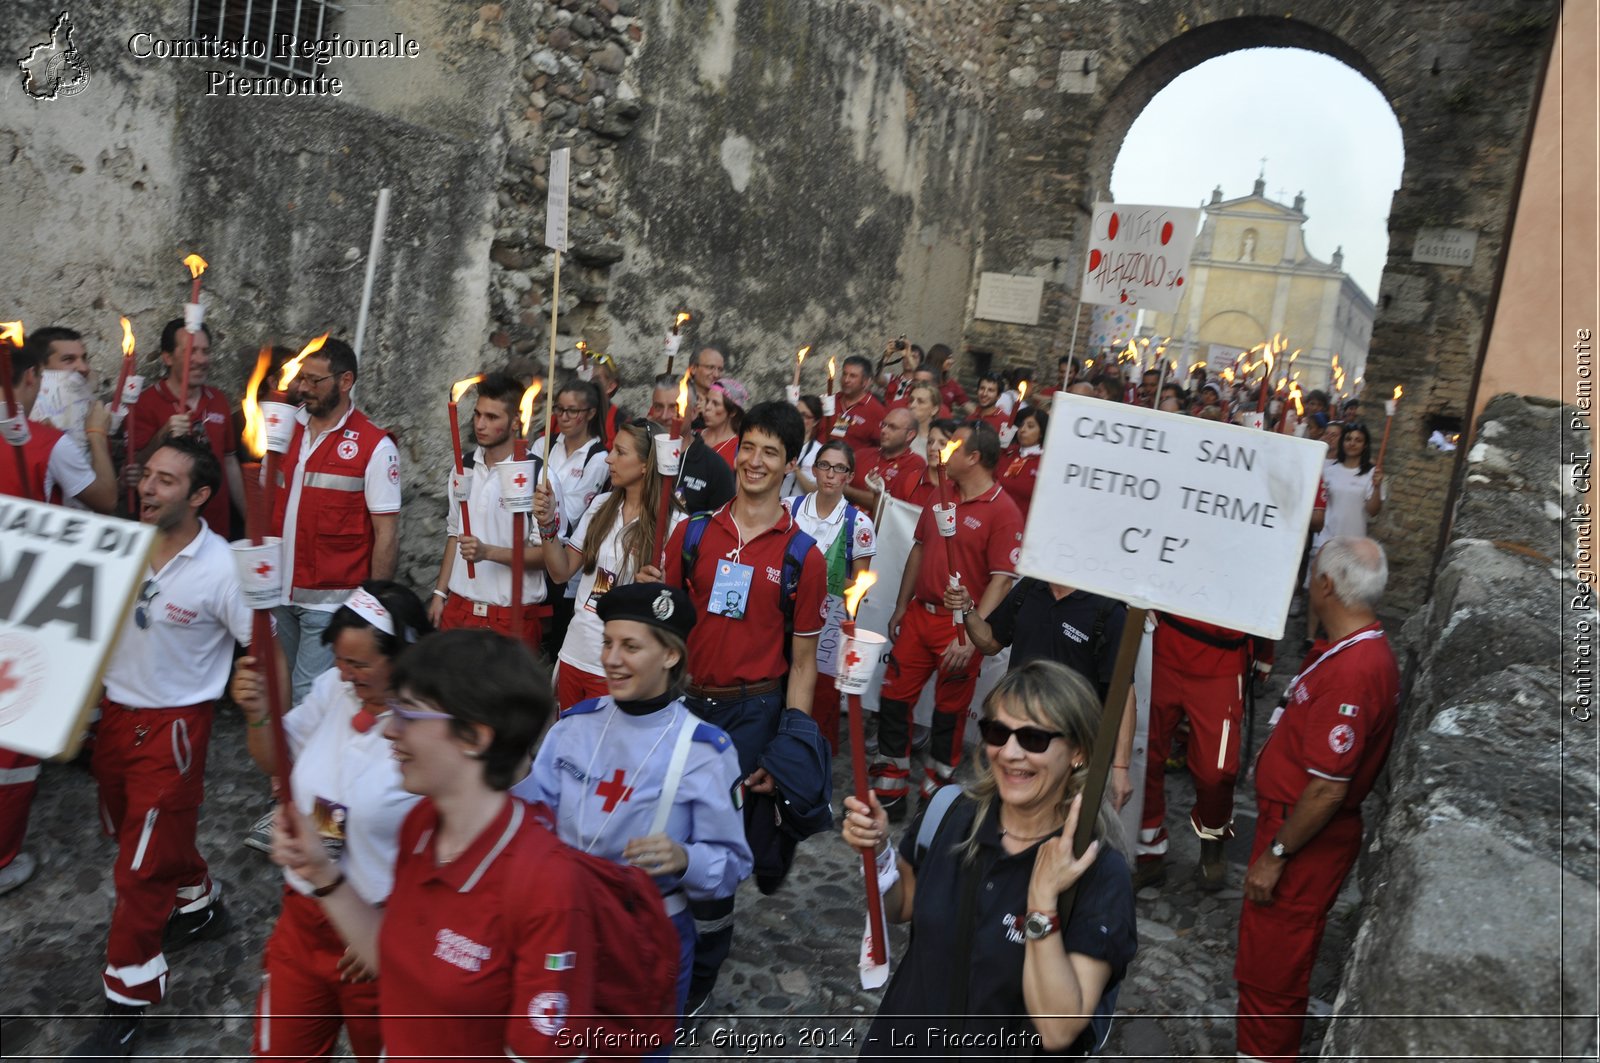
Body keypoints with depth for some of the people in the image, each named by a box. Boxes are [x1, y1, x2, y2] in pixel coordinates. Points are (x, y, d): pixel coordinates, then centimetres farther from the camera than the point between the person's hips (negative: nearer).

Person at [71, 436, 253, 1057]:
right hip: (113, 713, 7)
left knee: (142, 865, -1)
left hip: (172, 726, -6)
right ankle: (200, 906, 49)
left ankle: (126, 1005, 15)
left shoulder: (220, 569, -19)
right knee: (132, 830, 24)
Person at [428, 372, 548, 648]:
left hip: (512, 615, -5)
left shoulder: (538, 475, -12)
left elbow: (545, 553, -12)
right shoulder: (464, 469, 7)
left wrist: (487, 552, -24)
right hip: (459, 608, 5)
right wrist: (440, 593, 12)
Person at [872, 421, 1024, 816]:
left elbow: (1001, 580, -18)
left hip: (960, 626, -6)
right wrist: (901, 608, 16)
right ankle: (888, 789, 23)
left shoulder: (1003, 512, -14)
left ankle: (935, 794, 28)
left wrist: (971, 636, -23)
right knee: (894, 700, 8)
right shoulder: (941, 496, 8)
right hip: (919, 615, 6)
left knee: (949, 713, 10)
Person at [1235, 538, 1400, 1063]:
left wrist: (1275, 854, -19)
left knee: (1268, 971, 3)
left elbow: (1328, 788, -27)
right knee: (1274, 961, 25)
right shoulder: (1362, 648, 5)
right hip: (1295, 823, 10)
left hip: (1306, 841, -10)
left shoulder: (1350, 671, -29)